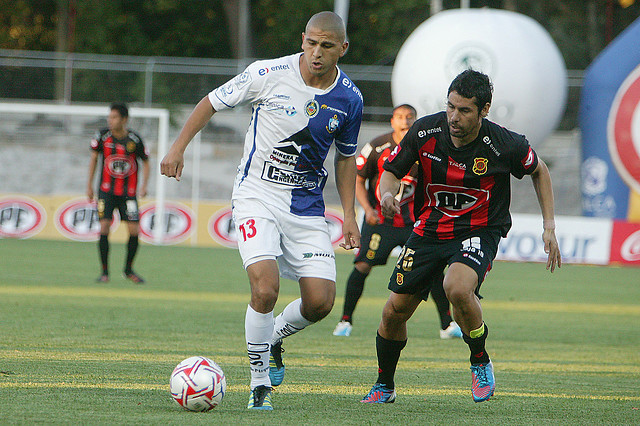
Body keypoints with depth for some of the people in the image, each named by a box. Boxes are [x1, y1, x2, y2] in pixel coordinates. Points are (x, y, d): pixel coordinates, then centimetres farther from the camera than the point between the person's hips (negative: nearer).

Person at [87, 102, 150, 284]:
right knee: (104, 228, -12)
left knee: (134, 231, -6)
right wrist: (89, 185, 10)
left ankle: (129, 269, 16)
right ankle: (104, 272, 0)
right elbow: (94, 158, 10)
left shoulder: (134, 140, -8)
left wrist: (144, 185, -7)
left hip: (128, 192, 0)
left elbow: (145, 162, 6)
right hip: (106, 191, 0)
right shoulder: (102, 136, -5)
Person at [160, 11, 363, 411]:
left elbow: (346, 156, 13)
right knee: (265, 289, -22)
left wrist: (350, 215, 9)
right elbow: (213, 101, 2)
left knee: (320, 301, -7)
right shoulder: (269, 74, -13)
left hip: (306, 203, 4)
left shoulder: (349, 98, -2)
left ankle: (275, 338, 26)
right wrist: (179, 147, -2)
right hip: (257, 194, -3)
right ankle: (259, 382, -3)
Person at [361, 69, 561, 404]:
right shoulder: (425, 132, -13)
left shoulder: (504, 145, -18)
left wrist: (549, 226, 0)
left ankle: (480, 361, -5)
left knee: (457, 288, -33)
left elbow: (538, 170, 3)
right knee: (394, 311, 2)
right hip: (429, 229, 4)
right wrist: (387, 193, -22)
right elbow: (391, 171, 1)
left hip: (479, 231, -4)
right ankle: (384, 386, 29)